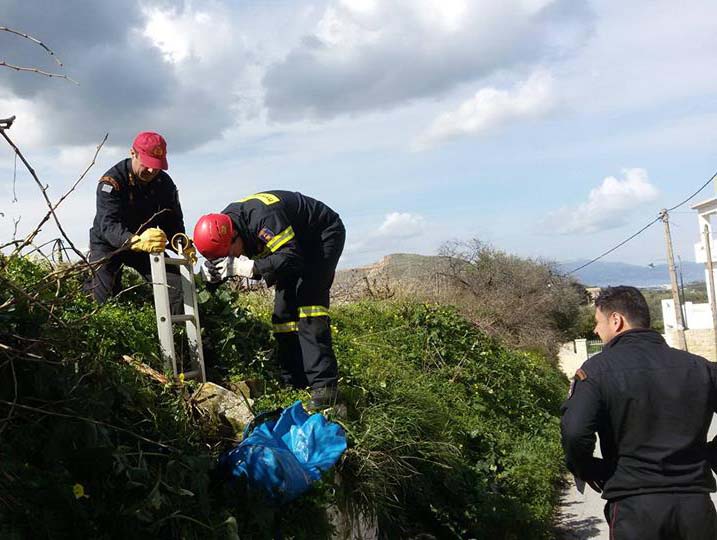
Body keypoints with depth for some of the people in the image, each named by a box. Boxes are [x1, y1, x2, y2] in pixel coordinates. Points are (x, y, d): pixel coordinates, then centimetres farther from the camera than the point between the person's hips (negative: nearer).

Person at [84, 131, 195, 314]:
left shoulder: (165, 183, -8)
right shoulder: (112, 181, -25)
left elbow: (173, 221, -3)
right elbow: (108, 225, -37)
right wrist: (138, 241, -58)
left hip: (146, 244, 4)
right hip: (108, 245, -4)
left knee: (178, 287, -13)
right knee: (106, 299, -10)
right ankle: (91, 285, 24)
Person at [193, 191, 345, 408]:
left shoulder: (263, 218, -37)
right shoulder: (223, 224, -10)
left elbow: (291, 258, -41)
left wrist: (246, 267, -45)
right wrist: (215, 274, -20)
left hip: (325, 234, -9)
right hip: (298, 240, 9)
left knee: (307, 302, -22)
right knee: (283, 311, 0)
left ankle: (324, 385, -24)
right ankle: (292, 382, 4)